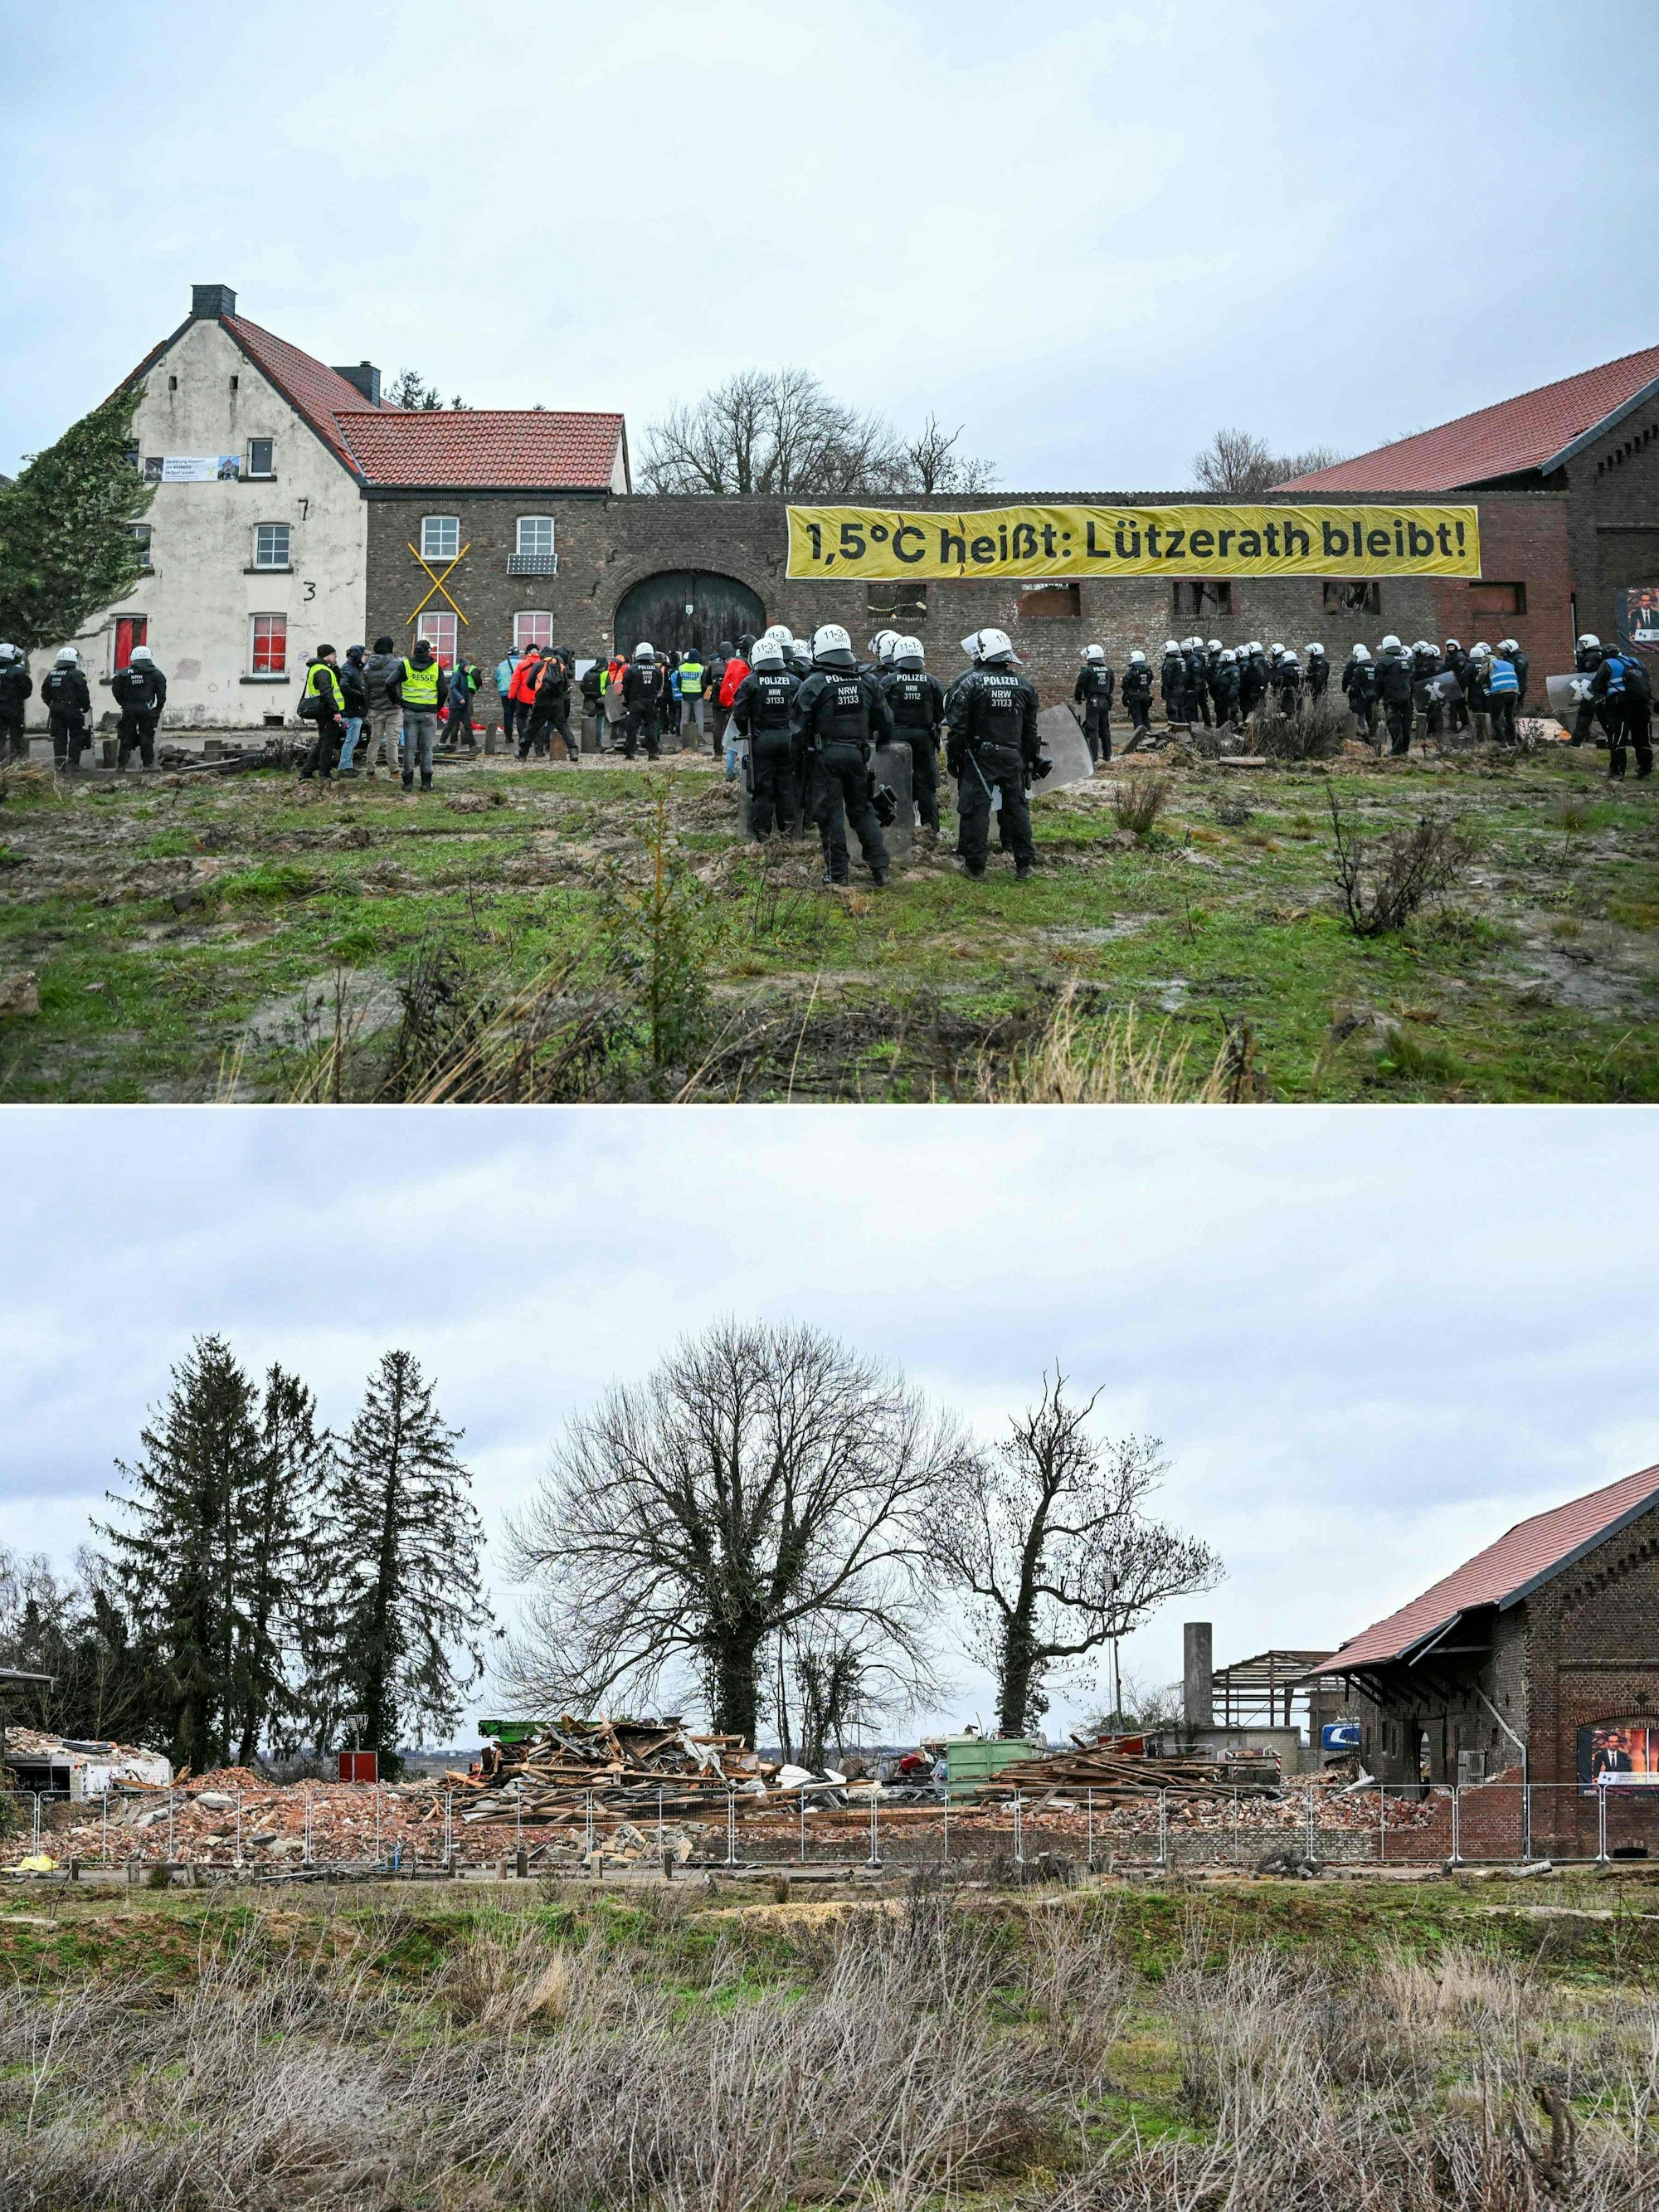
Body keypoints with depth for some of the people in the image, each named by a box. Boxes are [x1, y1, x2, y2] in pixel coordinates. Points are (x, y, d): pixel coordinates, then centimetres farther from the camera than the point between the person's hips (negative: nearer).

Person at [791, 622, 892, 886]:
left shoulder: (814, 684, -11)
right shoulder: (865, 682, 4)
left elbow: (798, 726, -11)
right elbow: (885, 722, 10)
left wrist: (804, 752, 5)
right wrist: (874, 746, 23)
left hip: (827, 755, -4)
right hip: (858, 754, 4)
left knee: (830, 812, 3)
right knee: (862, 809, 16)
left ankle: (838, 872, 5)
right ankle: (879, 866, 12)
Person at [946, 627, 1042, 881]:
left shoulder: (970, 684, -9)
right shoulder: (1022, 685, 5)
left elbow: (959, 727, -10)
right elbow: (1031, 729, 10)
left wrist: (953, 756, -1)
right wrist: (1032, 758, 19)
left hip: (980, 757, -4)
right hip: (1013, 756, 4)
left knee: (975, 809, 2)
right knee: (1017, 807, 12)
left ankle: (975, 865, 4)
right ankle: (1025, 863, 14)